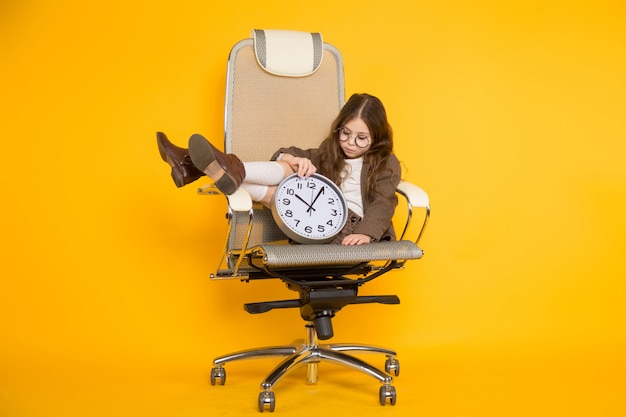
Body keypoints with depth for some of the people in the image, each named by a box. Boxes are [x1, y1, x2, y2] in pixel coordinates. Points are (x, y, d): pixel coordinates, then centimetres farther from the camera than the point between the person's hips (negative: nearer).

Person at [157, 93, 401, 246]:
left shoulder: (386, 164, 13)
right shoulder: (330, 153, 26)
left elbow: (383, 203, -2)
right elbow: (286, 154, 15)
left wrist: (366, 234, -21)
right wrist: (297, 160, -10)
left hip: (348, 228, -4)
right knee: (288, 170, -19)